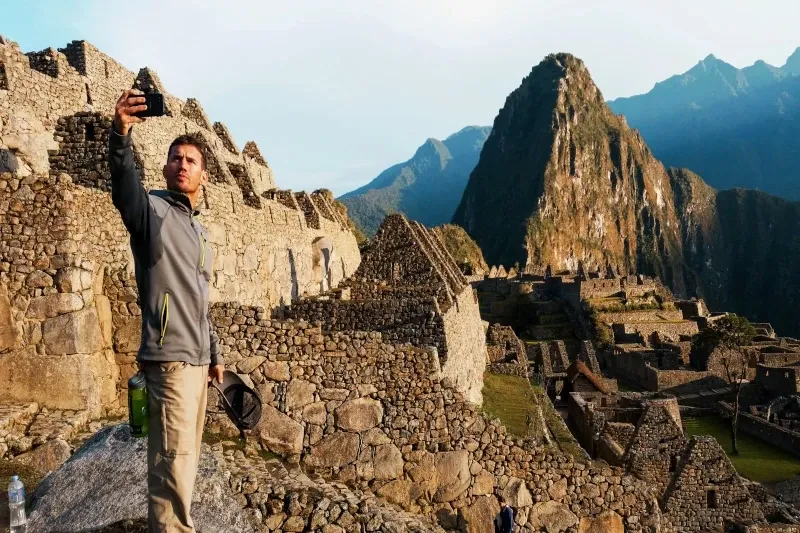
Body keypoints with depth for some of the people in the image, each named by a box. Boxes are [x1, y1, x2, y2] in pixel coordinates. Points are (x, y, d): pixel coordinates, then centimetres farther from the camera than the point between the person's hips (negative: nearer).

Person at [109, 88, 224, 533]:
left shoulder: (197, 229, 18)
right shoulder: (153, 210, -4)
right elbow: (124, 190, -29)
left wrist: (214, 354, 24)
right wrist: (120, 136, -46)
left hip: (197, 360, 8)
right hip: (170, 359, -8)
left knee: (187, 458, 15)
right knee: (173, 463, -7)